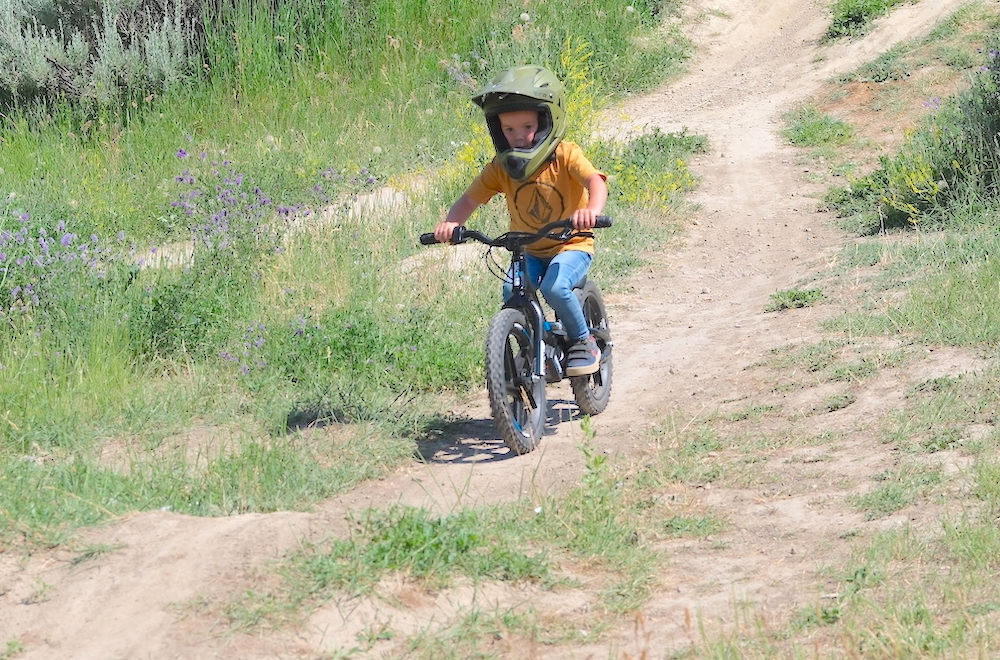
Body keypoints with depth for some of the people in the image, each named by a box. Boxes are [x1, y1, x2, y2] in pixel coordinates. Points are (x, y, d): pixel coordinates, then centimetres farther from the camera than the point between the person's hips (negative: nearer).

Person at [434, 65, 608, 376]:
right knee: (511, 292, -22)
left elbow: (595, 180, -32)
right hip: (529, 251, 4)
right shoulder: (501, 167, -7)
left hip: (571, 245, -4)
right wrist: (451, 223, -28)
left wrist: (592, 210, -54)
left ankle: (583, 340, -4)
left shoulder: (565, 155, -17)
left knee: (555, 287, -30)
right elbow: (470, 198, -7)